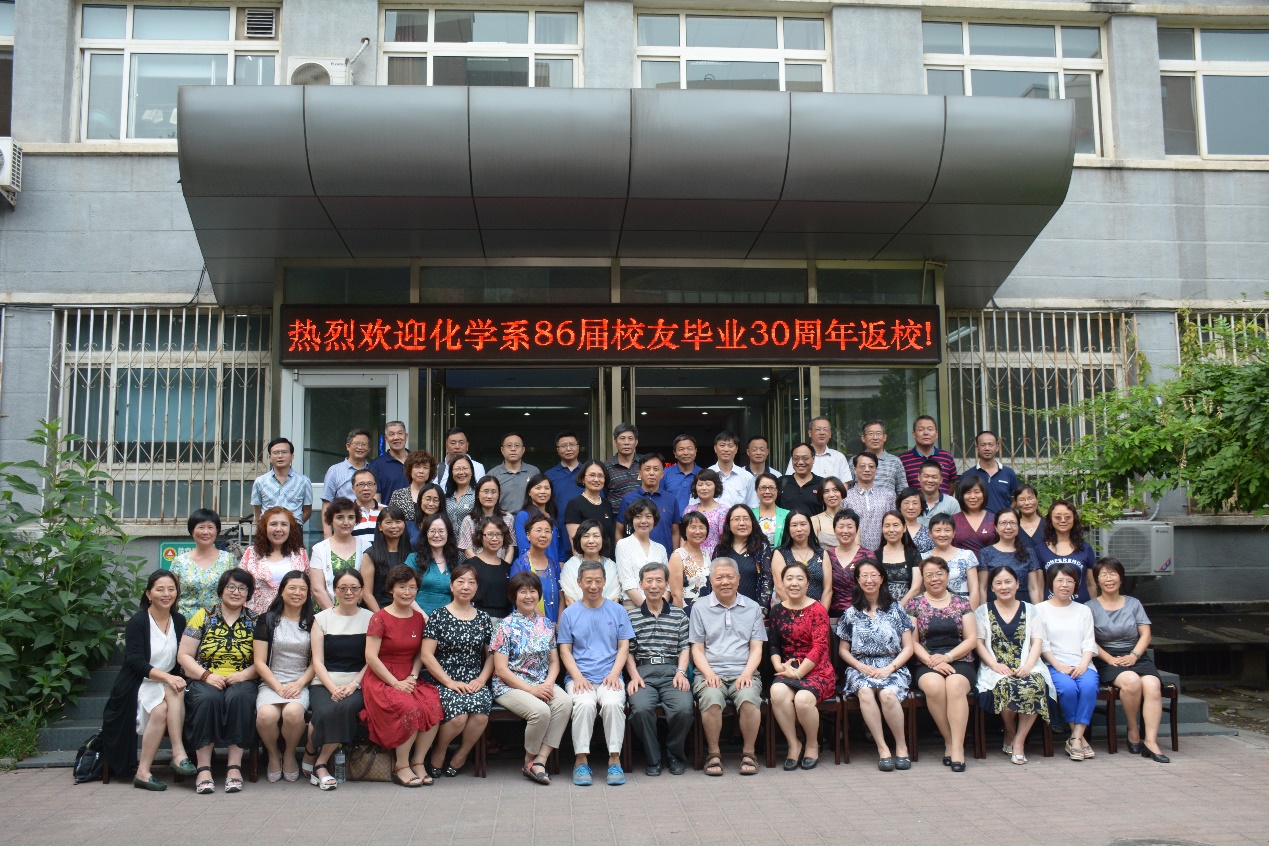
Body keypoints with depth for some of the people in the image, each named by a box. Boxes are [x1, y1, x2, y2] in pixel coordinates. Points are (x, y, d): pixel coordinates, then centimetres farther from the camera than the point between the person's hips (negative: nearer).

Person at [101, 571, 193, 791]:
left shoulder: (179, 621, 10)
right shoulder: (138, 622, -4)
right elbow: (135, 662, -14)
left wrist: (177, 679, -8)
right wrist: (167, 677, -26)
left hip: (167, 685, 4)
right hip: (139, 685, -4)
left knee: (161, 709, -31)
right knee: (173, 693, -33)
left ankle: (143, 771, -28)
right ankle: (179, 754, -29)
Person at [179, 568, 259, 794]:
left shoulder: (255, 621, 11)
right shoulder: (203, 616, 10)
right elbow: (184, 655, 4)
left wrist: (245, 674, -14)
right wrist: (207, 675, -11)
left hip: (241, 681, 0)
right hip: (205, 681, 0)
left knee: (239, 698, -34)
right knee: (208, 699, -34)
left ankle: (235, 767, -29)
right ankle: (203, 768, -29)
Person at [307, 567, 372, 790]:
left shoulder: (370, 619, 11)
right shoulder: (322, 618, 12)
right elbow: (317, 661, 4)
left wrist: (353, 685, -11)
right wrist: (333, 688, -12)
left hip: (357, 684, 0)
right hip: (324, 683, 0)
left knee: (346, 707, -34)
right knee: (326, 711, -33)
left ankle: (321, 763, -14)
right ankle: (309, 754, -2)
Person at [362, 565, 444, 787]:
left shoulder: (418, 618, 11)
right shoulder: (380, 617, -5)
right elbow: (371, 656, -10)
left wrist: (412, 677, -4)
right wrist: (395, 683, -14)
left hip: (409, 680, 5)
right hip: (381, 681, -5)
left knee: (434, 706, -25)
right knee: (410, 709, -32)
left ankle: (418, 762, -11)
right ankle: (401, 766, -14)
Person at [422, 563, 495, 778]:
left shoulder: (483, 618, 13)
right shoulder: (438, 616, 2)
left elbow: (491, 655, 16)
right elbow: (426, 656, -4)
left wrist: (481, 680, -2)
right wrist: (450, 682, -11)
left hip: (475, 683, 3)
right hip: (443, 682, -3)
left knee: (481, 716, -28)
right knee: (458, 716, -31)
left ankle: (459, 759, -1)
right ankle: (438, 756, 1)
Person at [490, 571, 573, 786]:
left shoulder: (546, 624, 13)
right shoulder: (505, 626, -3)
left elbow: (554, 661, 14)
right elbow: (501, 669, -8)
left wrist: (549, 683, -8)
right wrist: (531, 689, -16)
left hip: (542, 684, 5)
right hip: (510, 686, -5)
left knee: (564, 702, -27)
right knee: (541, 711, -32)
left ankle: (540, 760, -21)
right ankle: (529, 761, -6)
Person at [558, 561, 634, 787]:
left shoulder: (617, 611, 11)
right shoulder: (570, 613, 10)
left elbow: (624, 647, 9)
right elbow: (565, 650, 7)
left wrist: (614, 674, -7)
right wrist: (577, 676, -9)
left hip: (610, 677, 0)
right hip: (580, 677, 0)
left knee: (613, 702, -31)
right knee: (584, 703, -31)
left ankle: (615, 758, -19)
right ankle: (581, 760, -19)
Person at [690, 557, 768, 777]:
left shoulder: (752, 608, 15)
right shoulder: (700, 608, 12)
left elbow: (756, 648, 10)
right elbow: (697, 649, 8)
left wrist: (747, 673, -8)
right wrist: (709, 673, -9)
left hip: (743, 673, 1)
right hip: (710, 673, -1)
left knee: (748, 698, -32)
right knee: (711, 699, -33)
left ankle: (748, 752, -12)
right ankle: (713, 753, -14)